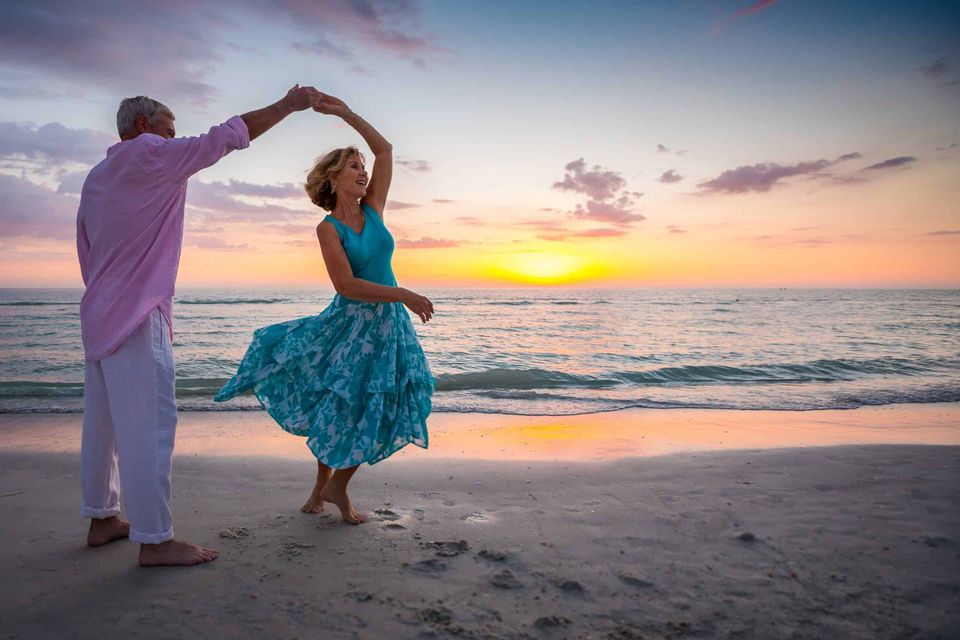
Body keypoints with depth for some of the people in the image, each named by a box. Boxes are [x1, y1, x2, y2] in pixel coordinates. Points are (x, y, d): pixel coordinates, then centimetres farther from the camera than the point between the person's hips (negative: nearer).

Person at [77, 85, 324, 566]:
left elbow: (86, 253, 22)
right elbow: (227, 136, -8)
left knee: (104, 422, 13)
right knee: (148, 424, -9)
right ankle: (154, 539, -6)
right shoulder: (150, 154, -6)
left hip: (99, 315, 10)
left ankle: (102, 519, 23)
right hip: (136, 317, -10)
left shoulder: (96, 178, 20)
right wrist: (288, 105, -1)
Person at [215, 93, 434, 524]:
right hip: (350, 323, -5)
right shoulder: (328, 228, -10)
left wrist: (345, 113, 0)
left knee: (375, 411, 6)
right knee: (341, 408, 5)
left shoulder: (372, 211, 4)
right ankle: (325, 485, 29)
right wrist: (405, 295, -25)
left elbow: (385, 149, 5)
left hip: (388, 324, 5)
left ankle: (335, 486, 24)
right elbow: (346, 285, -21)